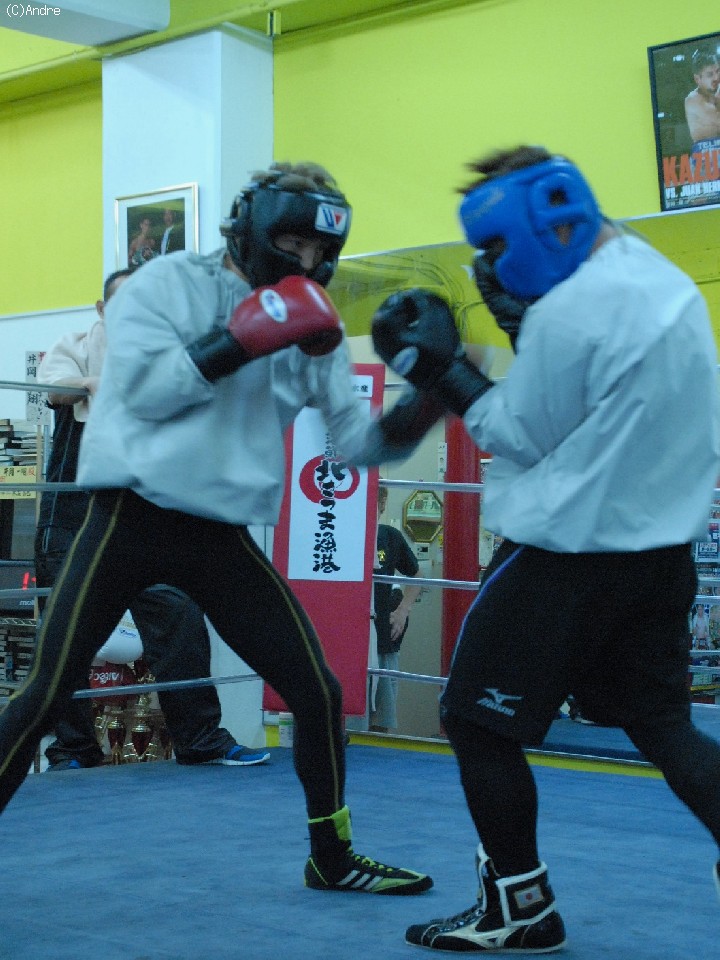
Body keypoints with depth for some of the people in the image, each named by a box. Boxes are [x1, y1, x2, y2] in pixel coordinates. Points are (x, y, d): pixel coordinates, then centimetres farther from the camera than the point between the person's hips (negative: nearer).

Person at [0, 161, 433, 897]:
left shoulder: (311, 325, 9)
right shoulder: (165, 283, -2)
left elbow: (358, 441, 8)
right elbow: (142, 389, -15)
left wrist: (418, 407, -10)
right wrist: (240, 338, -20)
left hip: (222, 537, 4)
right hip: (130, 520, -4)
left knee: (316, 690, 3)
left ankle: (331, 857, 23)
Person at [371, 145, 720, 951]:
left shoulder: (569, 308, -19)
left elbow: (523, 438, -10)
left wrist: (442, 368, -5)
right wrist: (522, 330, 7)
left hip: (569, 551, -9)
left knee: (477, 720, 5)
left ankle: (520, 911, 14)